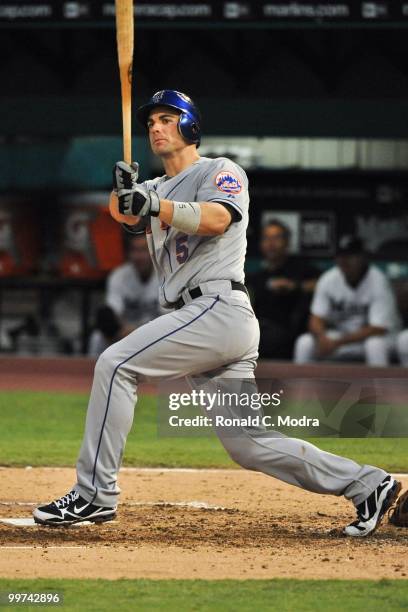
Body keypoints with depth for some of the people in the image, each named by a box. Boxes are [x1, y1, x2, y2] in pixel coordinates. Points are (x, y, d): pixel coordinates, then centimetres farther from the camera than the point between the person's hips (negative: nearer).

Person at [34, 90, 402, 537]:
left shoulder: (220, 171, 2)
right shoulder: (160, 188, 27)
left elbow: (216, 218, -19)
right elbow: (126, 216, 8)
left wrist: (155, 205, -35)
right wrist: (124, 192, -15)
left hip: (218, 308, -9)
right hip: (206, 321, 9)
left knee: (115, 364, -16)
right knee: (247, 443, 4)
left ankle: (94, 493, -17)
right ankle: (366, 484, 8)